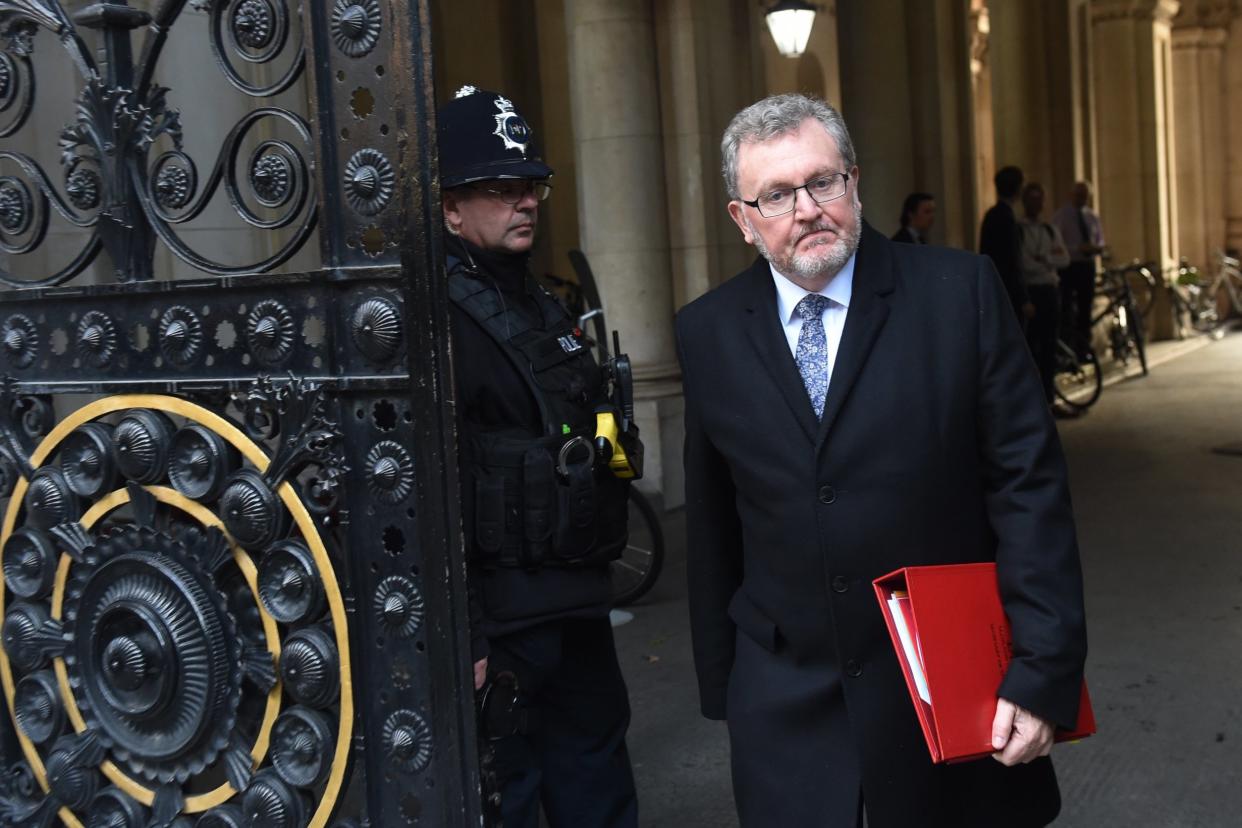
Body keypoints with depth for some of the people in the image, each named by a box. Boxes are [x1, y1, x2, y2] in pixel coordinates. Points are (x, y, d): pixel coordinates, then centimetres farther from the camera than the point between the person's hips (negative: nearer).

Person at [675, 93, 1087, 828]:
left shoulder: (960, 291, -7)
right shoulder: (709, 333, 1)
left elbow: (1029, 484, -8)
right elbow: (712, 526, 6)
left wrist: (1043, 674, -12)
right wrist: (720, 682, 8)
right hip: (786, 708, 2)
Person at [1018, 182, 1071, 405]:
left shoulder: (1051, 231, 15)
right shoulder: (1017, 231, -4)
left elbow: (1064, 259, 2)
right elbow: (1024, 264, -15)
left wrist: (1042, 258, -11)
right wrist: (1049, 262, -4)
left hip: (1049, 291, 6)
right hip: (1028, 291, -6)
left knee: (1049, 345, 7)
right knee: (1029, 346, -6)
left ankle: (1048, 397, 14)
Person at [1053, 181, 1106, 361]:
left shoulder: (1092, 216, 12)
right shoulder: (1060, 216, -4)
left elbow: (1100, 240, 15)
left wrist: (1097, 247, -9)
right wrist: (1078, 249, -24)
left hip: (1087, 265, 5)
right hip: (1068, 266, -5)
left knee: (1086, 307, 9)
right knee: (1066, 308, -8)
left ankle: (1083, 347, 17)